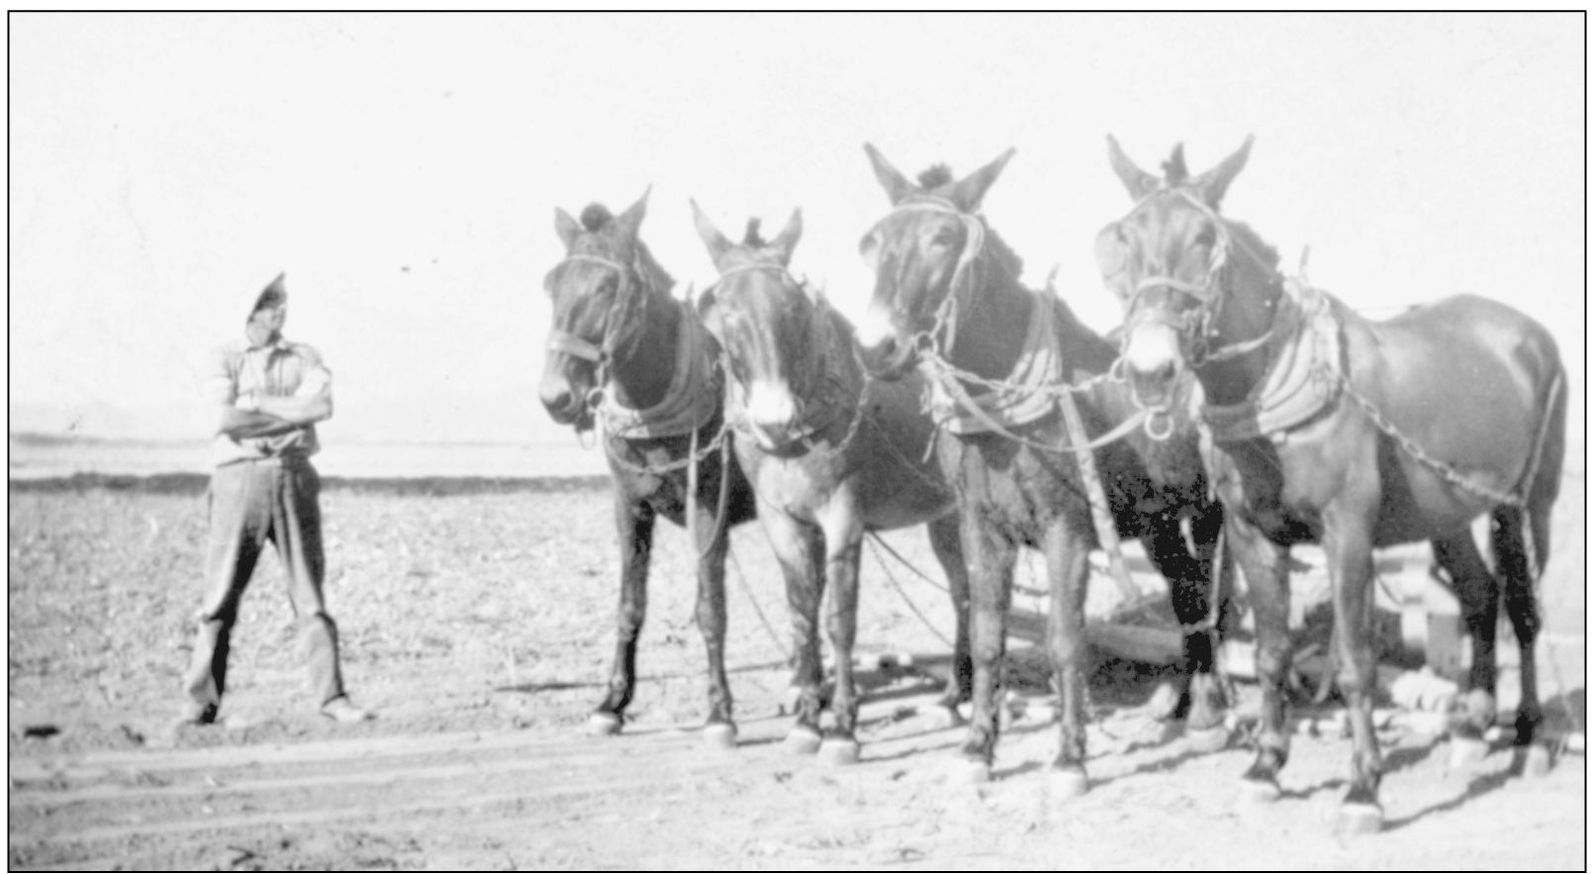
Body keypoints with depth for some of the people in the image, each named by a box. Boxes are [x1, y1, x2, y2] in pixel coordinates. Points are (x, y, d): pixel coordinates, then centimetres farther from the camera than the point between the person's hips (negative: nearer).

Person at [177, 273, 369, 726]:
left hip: (295, 476, 2)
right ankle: (201, 701, 7)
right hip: (240, 478, -2)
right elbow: (227, 419, -10)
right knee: (221, 596, 0)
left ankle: (331, 695, 2)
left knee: (310, 592, 1)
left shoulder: (304, 357, 14)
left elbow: (322, 404, -6)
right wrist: (293, 414, -5)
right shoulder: (222, 361, 7)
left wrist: (256, 404, -6)